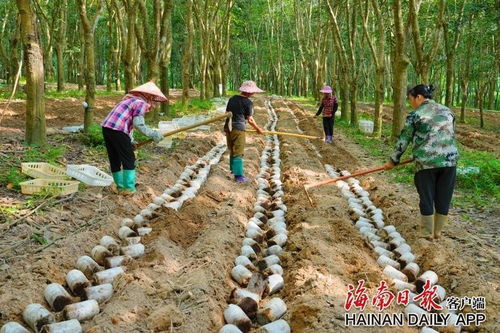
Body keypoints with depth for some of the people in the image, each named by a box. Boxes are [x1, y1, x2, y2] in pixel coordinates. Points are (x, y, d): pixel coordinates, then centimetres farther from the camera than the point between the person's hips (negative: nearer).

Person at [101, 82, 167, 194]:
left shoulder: (131, 100, 26)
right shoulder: (141, 103, -2)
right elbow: (138, 124, -16)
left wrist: (130, 141, 17)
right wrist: (152, 134, -10)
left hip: (106, 127, 9)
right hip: (118, 130, -9)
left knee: (114, 159, 16)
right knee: (129, 159, 0)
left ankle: (121, 186, 26)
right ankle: (128, 188, 2)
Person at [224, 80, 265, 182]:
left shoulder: (232, 99, 10)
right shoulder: (248, 103, -9)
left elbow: (227, 113, 14)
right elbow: (250, 119, -6)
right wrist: (258, 129, 8)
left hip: (228, 127, 7)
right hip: (238, 128, -7)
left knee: (232, 150, 20)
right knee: (238, 152, -3)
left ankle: (233, 168, 35)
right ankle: (238, 175, -3)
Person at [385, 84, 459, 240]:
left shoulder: (415, 115, -2)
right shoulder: (447, 111, 14)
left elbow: (404, 140, 2)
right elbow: (451, 135, 20)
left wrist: (393, 160, 13)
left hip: (427, 161, -4)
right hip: (450, 159, 5)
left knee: (427, 198, 8)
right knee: (444, 198, 13)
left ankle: (427, 234, 18)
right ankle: (438, 232, 25)